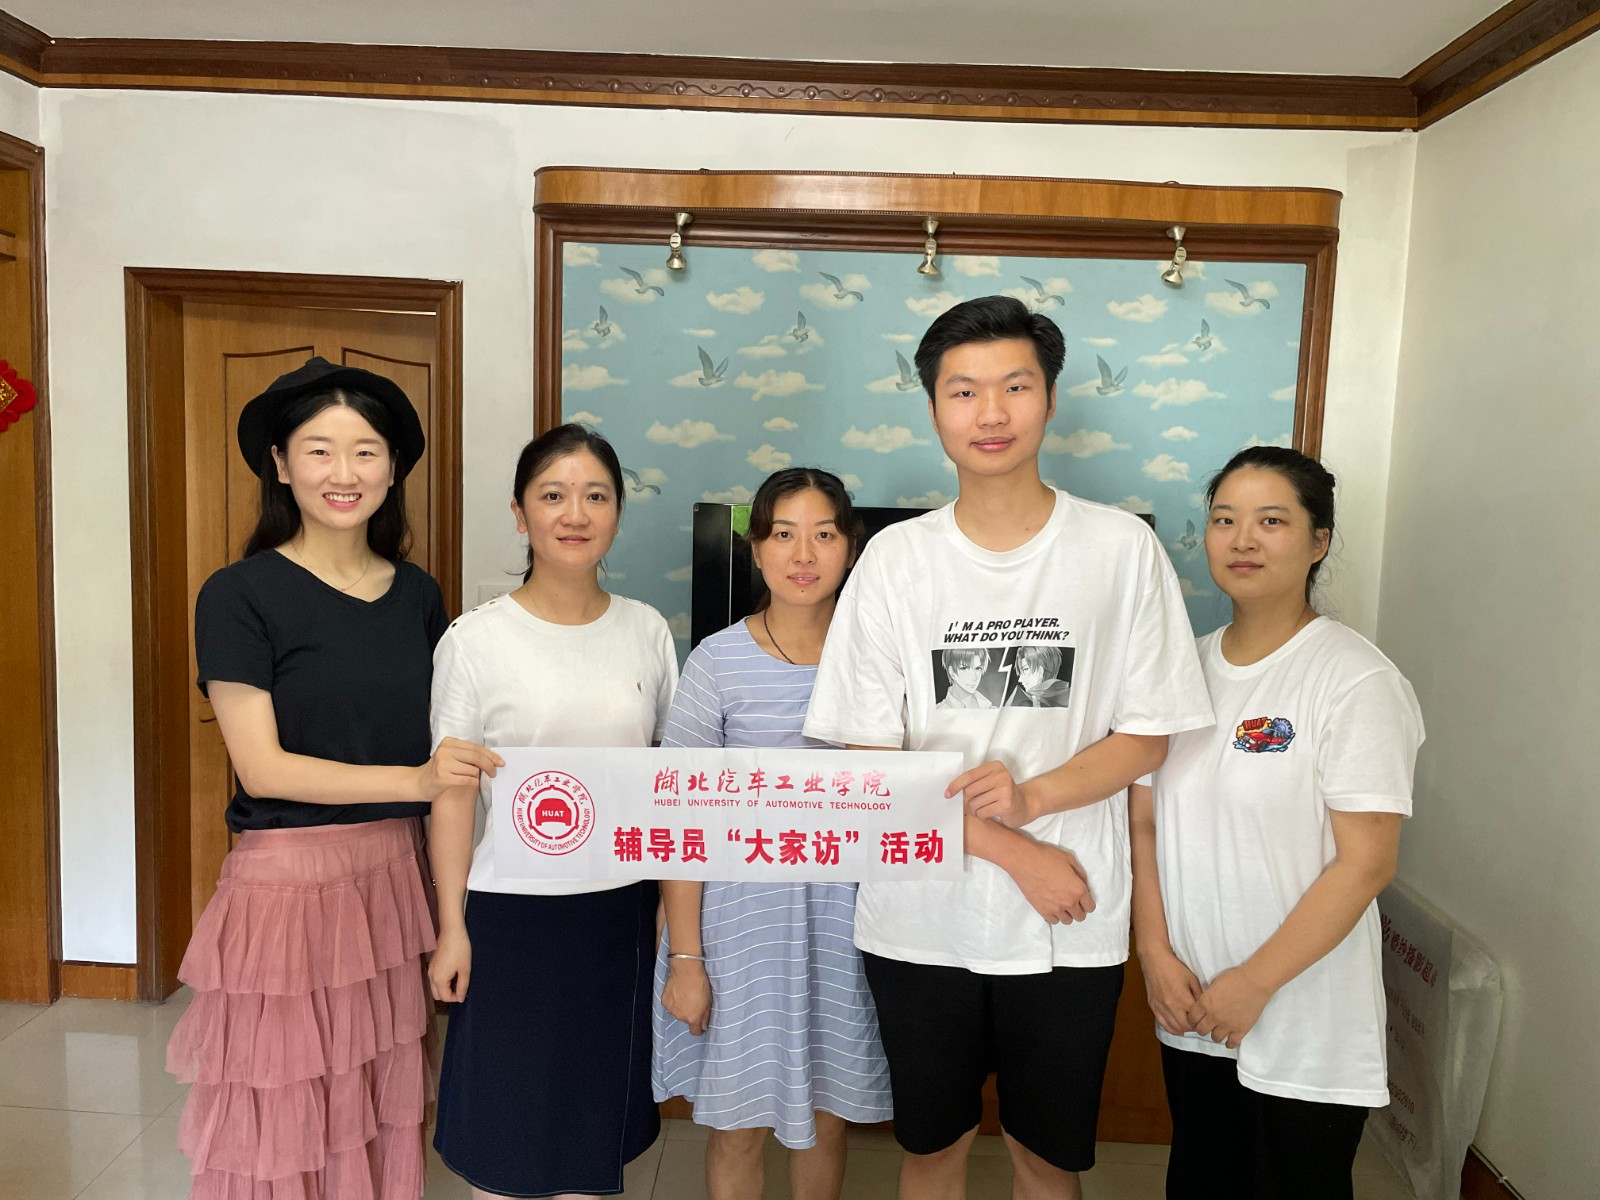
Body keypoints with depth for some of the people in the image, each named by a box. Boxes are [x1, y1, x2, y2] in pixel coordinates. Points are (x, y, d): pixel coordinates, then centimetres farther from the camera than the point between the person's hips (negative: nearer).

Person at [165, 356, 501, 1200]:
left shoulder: (416, 594, 7)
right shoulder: (240, 595, -8)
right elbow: (261, 767, -12)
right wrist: (414, 780, -22)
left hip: (397, 876, 4)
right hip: (289, 878, -4)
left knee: (385, 1114, 14)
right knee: (285, 1129, 7)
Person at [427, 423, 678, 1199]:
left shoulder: (647, 631, -1)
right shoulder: (475, 641, -10)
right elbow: (452, 791, -7)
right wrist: (451, 925, -7)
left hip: (621, 905, 3)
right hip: (512, 909, -2)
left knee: (599, 1107, 17)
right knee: (507, 1113, 13)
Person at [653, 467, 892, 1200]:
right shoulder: (718, 662, -11)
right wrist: (684, 956, -8)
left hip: (846, 906, 3)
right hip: (743, 909, -2)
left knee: (826, 1118, 18)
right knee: (739, 1124, 13)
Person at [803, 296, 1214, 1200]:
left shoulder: (1122, 547, -5)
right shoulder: (895, 559, -4)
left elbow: (1148, 735, -3)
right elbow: (871, 759, -6)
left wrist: (1031, 798, -20)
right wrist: (1014, 854, -13)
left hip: (1071, 925, 0)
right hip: (921, 920, 1)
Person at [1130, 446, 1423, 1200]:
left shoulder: (1357, 680, -14)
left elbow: (1366, 861, -17)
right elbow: (1145, 821, 4)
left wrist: (1254, 982, -16)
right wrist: (1156, 953, -7)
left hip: (1305, 1028, -5)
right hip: (1191, 1010, 5)